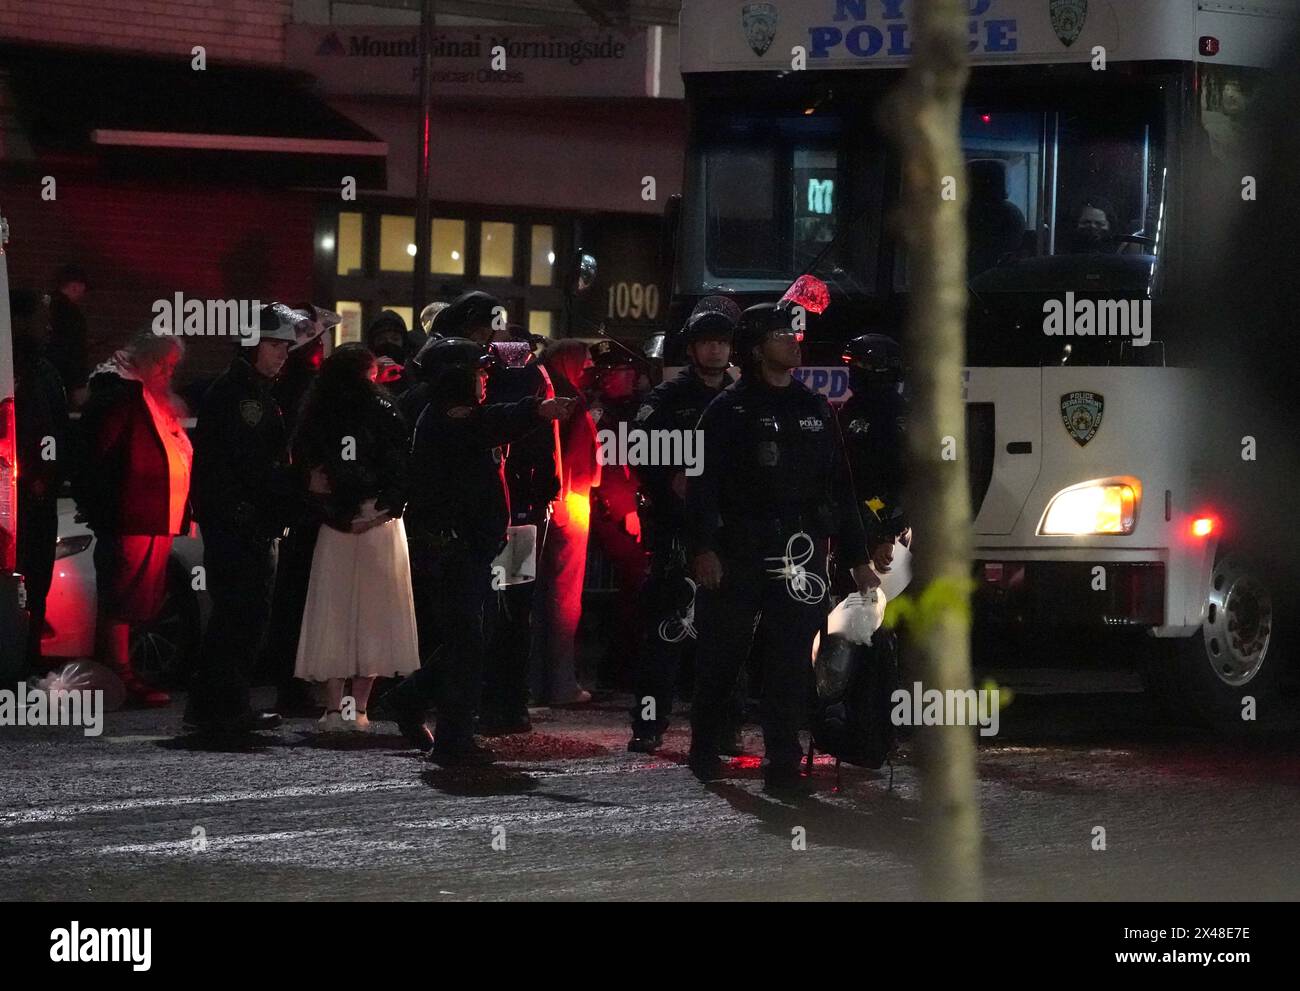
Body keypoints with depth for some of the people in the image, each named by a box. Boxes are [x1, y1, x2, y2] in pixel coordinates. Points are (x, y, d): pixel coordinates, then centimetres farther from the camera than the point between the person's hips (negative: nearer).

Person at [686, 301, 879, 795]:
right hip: (739, 549, -3)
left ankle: (784, 763, -3)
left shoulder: (815, 410, 15)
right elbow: (703, 482, -6)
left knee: (791, 661, -4)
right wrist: (703, 547, -18)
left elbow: (840, 488, 18)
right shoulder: (729, 410, 1)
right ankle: (704, 750, 20)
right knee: (721, 654, 4)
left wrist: (857, 559, 14)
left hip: (801, 550, 3)